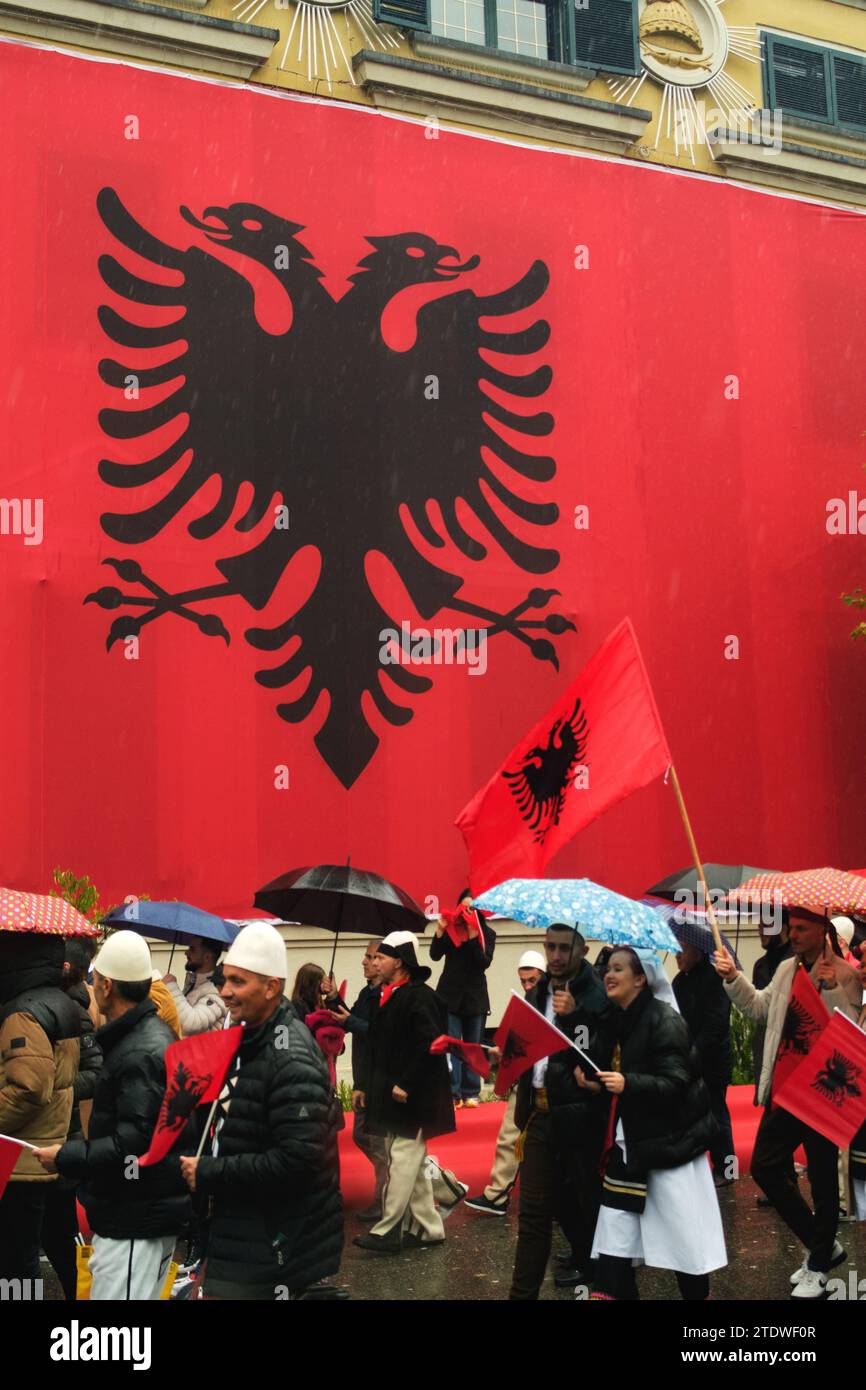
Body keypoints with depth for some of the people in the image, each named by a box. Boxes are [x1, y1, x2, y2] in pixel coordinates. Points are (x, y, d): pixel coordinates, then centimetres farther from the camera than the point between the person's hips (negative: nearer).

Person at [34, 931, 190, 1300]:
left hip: (137, 1223, -10)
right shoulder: (150, 1033, 13)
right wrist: (76, 1150, 17)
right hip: (135, 1215, 10)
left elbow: (134, 1145, -25)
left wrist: (65, 1157, -15)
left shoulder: (140, 1054, -20)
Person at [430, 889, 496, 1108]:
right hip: (450, 995, 0)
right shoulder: (451, 929, 1)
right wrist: (440, 931, -21)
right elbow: (435, 955, -7)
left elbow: (484, 962, -12)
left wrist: (473, 936, -21)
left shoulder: (487, 934, 0)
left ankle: (470, 1094, 10)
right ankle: (453, 1094, -7)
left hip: (475, 998, 0)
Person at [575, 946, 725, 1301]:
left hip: (668, 1143, -8)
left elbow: (675, 1082, -21)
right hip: (628, 1142, 8)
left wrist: (627, 1084, -34)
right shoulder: (613, 1023, 11)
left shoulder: (664, 1020, -13)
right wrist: (594, 1084, 0)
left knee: (683, 1238, 1)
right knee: (614, 1236, 5)